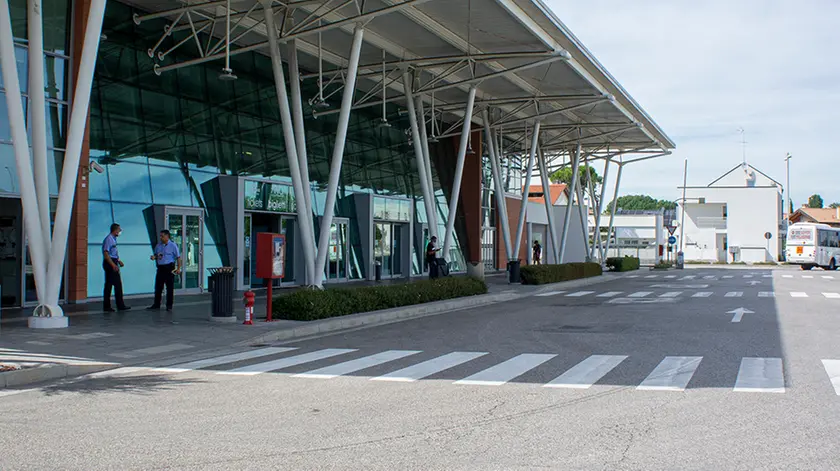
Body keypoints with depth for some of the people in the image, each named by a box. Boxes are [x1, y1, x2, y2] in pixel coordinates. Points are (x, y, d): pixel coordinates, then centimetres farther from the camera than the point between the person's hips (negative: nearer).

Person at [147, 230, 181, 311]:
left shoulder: (173, 245, -5)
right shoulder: (158, 246, 11)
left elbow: (178, 257, -6)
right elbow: (156, 255, 22)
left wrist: (178, 268, -12)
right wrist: (154, 257, -2)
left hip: (169, 268, -5)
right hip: (160, 268, 5)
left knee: (170, 288, 1)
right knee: (158, 287, 6)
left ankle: (169, 305, 9)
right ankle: (156, 305, 14)